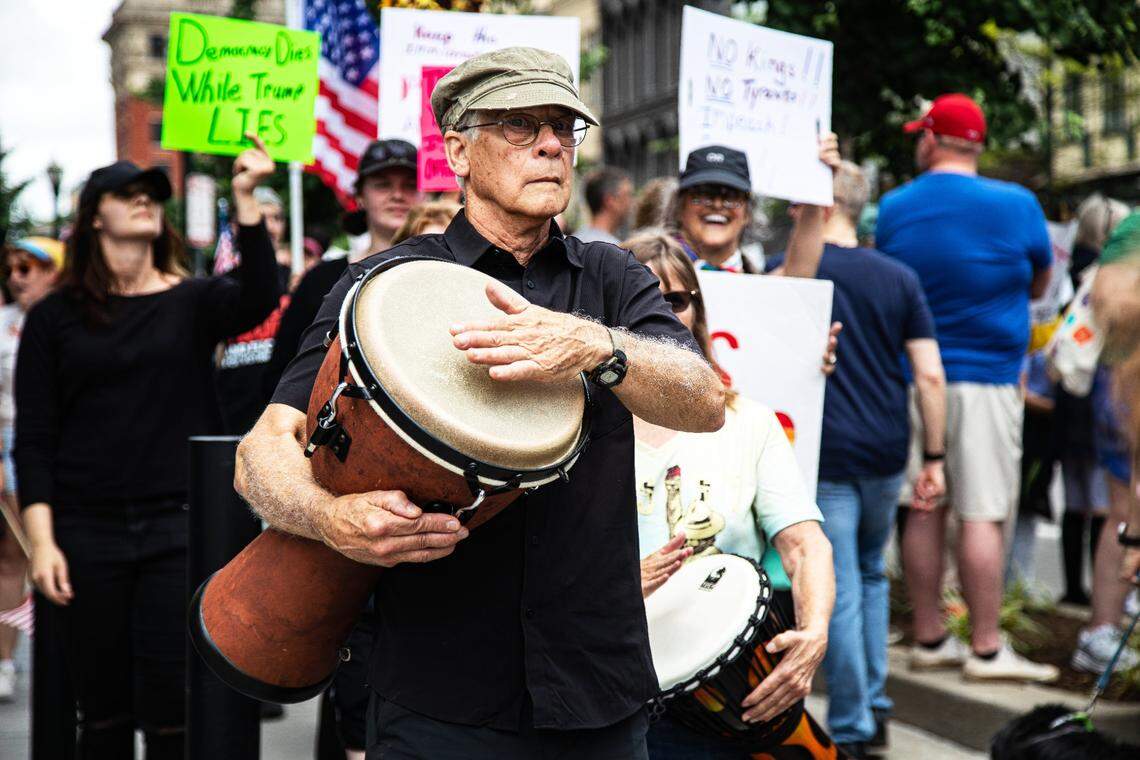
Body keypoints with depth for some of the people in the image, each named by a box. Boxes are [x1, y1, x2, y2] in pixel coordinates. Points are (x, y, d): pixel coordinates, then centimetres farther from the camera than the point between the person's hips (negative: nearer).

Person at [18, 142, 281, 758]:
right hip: (88, 533, 1)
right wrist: (41, 541, -6)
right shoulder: (54, 317, 6)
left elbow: (258, 298, -17)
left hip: (178, 527, 0)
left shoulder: (193, 303, 6)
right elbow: (33, 441, 3)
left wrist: (246, 199, -26)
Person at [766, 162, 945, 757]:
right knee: (871, 575, 21)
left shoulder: (784, 272, -4)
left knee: (838, 591, 0)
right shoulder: (899, 278, 5)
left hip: (822, 457, -4)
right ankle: (874, 709, 23)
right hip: (887, 456, 4)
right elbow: (930, 375, 1)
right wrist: (935, 457, 6)